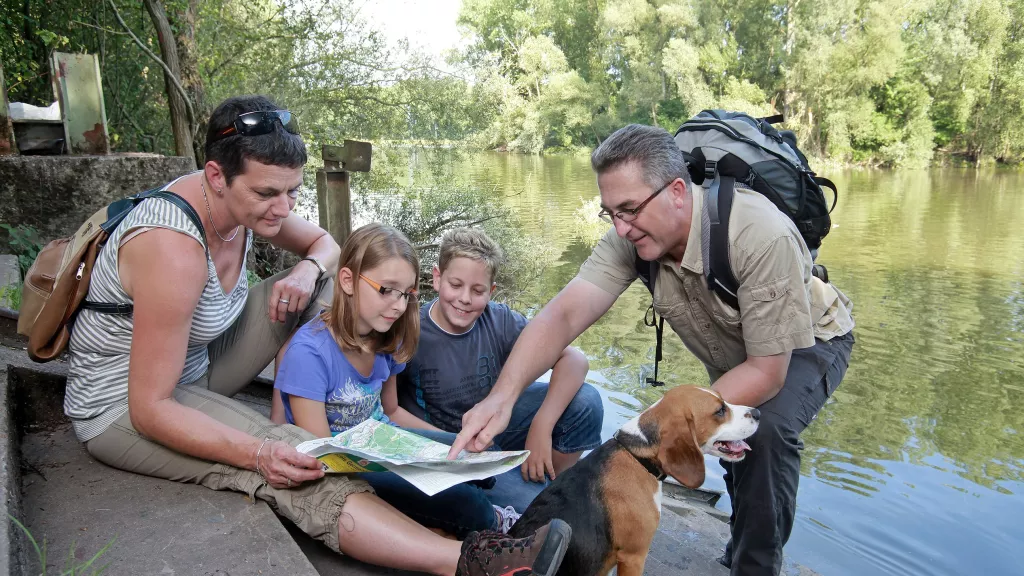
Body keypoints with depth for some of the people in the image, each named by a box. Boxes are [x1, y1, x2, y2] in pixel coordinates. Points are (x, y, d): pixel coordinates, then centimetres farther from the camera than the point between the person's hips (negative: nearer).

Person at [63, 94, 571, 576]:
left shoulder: (243, 200, -11)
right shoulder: (174, 249, -33)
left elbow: (324, 243, 8)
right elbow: (150, 409, -30)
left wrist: (309, 269, -16)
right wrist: (259, 453, -41)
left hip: (195, 364, 8)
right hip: (124, 406, -8)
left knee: (324, 285, 0)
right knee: (285, 458, -34)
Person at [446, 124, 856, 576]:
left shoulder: (760, 236, -40)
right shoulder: (633, 235, -26)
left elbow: (767, 372, -35)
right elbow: (564, 314, -34)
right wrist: (502, 397, -48)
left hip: (809, 340, -5)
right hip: (734, 354, 6)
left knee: (766, 427, -29)